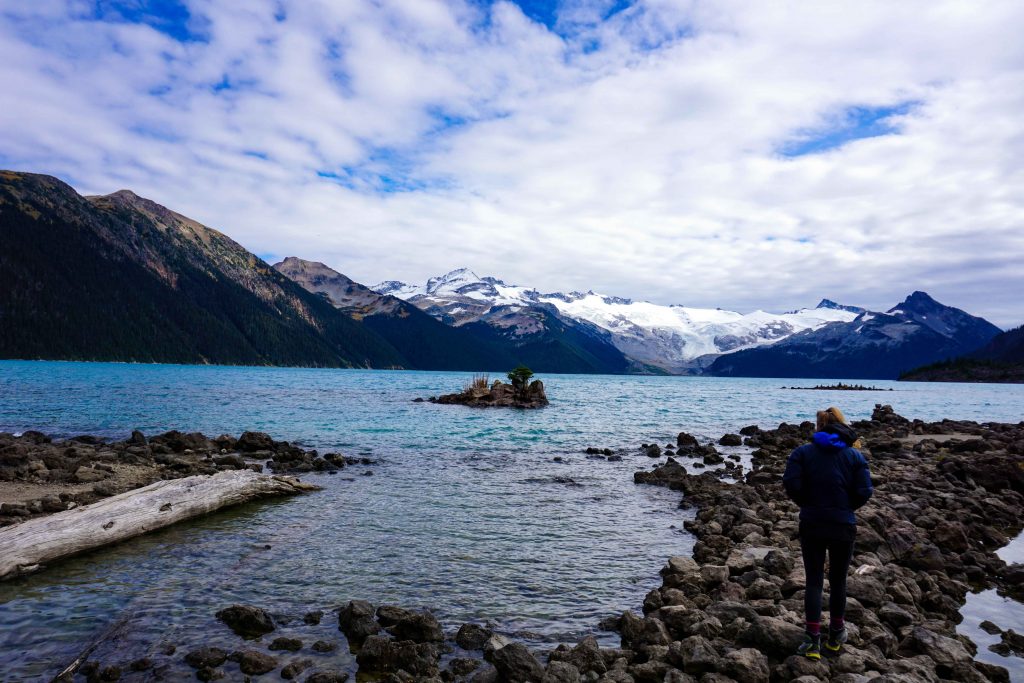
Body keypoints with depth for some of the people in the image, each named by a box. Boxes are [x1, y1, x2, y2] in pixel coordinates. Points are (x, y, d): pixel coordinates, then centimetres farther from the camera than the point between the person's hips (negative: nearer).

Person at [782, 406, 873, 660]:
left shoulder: (802, 452, -4)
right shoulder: (855, 456, -3)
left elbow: (791, 485, -13)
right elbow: (864, 492, -8)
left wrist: (808, 503, 6)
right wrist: (845, 507, 10)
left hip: (811, 525, 0)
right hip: (843, 527, 1)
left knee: (814, 581, 8)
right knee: (838, 581, 16)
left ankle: (813, 639, 4)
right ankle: (836, 634, 31)